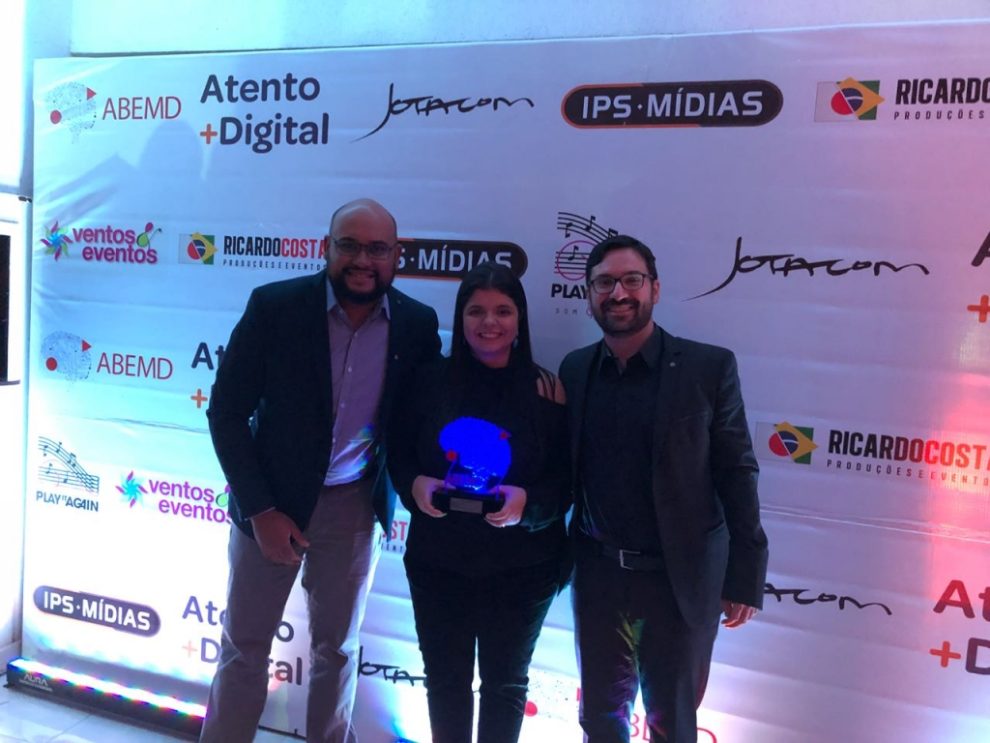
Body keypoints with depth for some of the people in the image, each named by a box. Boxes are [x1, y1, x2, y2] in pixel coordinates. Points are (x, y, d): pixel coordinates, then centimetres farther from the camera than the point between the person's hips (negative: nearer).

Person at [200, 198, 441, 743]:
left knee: (337, 648, 17)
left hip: (355, 504, 2)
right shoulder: (275, 306, -15)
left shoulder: (417, 324, -8)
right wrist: (261, 509, -14)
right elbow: (227, 412, -11)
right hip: (272, 497, -1)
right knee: (244, 643, 12)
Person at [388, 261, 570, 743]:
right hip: (437, 561, 2)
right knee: (445, 679, 18)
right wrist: (415, 485, -17)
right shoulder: (432, 382, -3)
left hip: (521, 567, -1)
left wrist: (527, 501, -26)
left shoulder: (545, 389, -8)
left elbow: (566, 478, -7)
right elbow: (399, 453, 4)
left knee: (505, 681, 19)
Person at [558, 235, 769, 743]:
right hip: (597, 574, 3)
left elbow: (736, 475, -8)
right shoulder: (574, 369, 1)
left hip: (682, 578, -3)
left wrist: (745, 578, -7)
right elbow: (566, 471, 6)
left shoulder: (708, 367, -10)